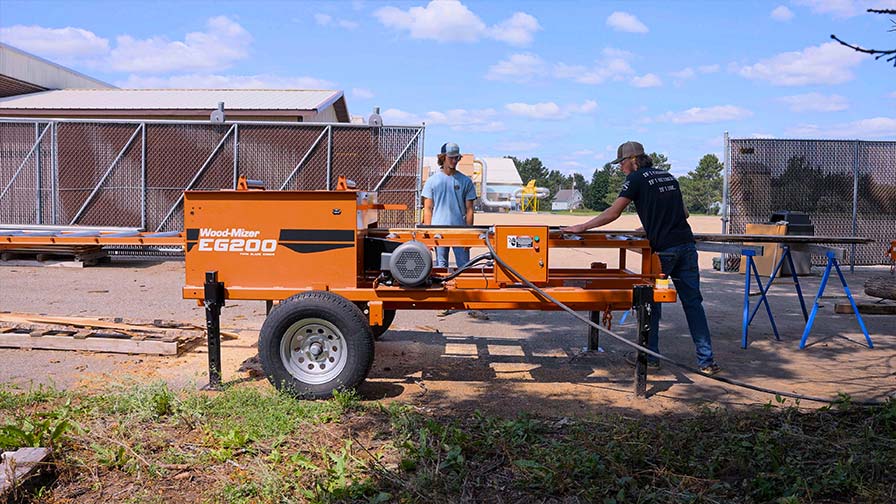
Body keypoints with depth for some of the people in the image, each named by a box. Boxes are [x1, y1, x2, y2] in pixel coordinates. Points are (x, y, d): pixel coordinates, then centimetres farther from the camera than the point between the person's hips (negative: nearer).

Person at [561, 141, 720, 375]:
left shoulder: (637, 178, -2)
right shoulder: (668, 176, 19)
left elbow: (613, 213, -7)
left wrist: (582, 227, -3)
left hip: (663, 250, -6)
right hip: (686, 246, 6)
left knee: (652, 302, 9)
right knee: (693, 302, 6)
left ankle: (650, 356, 16)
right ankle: (706, 361, 6)